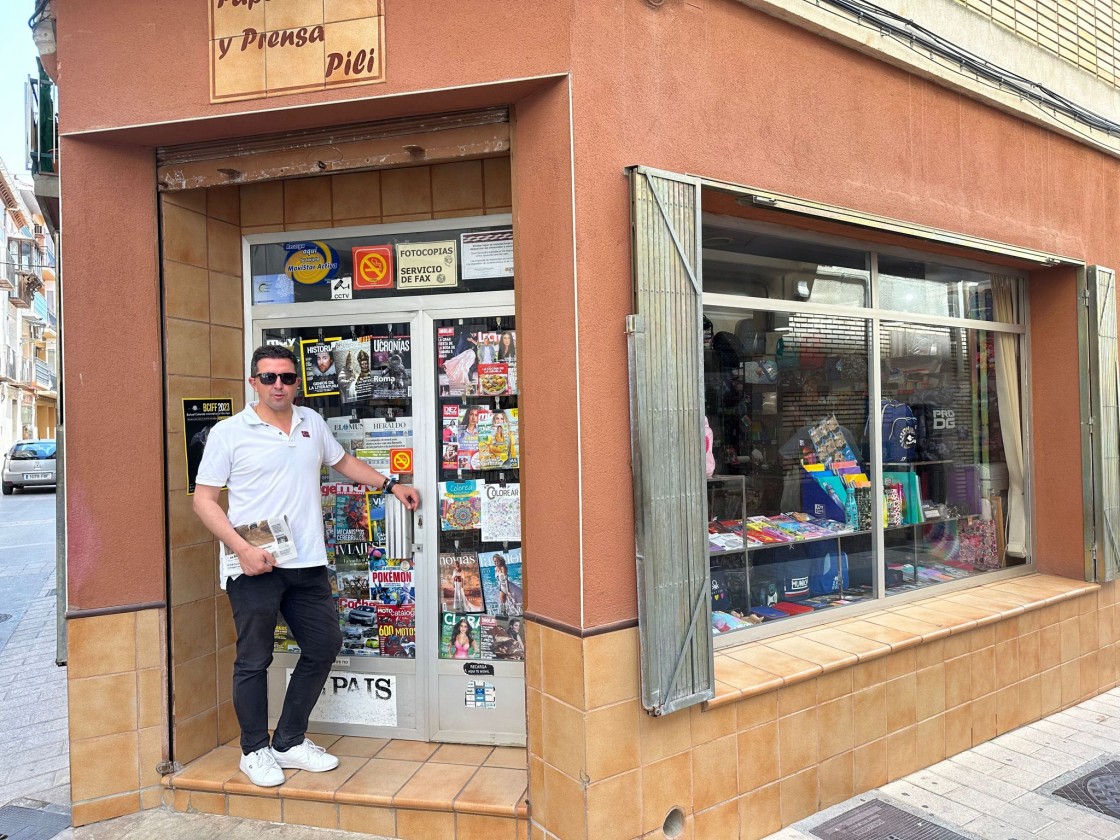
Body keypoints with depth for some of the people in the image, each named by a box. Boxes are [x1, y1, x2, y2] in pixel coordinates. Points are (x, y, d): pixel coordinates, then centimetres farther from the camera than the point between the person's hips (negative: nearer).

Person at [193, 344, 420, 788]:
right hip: (254, 566, -5)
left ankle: (289, 742, 29)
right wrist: (242, 548, -17)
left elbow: (343, 461, 26)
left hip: (307, 564, 6)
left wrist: (391, 485, 20)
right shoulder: (229, 432, -4)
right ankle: (254, 751, 27)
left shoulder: (311, 422, 11)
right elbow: (204, 500, -5)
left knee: (324, 645, 12)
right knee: (254, 660, 6)